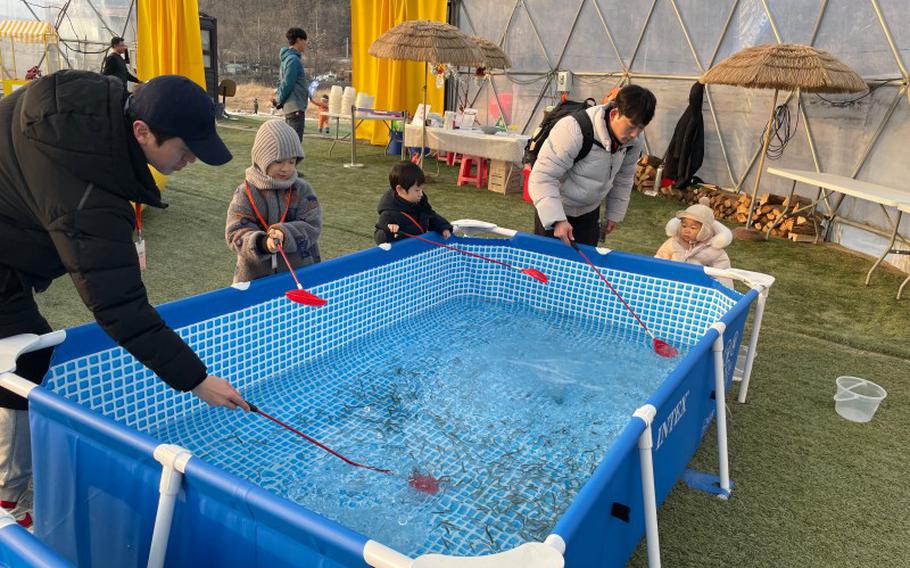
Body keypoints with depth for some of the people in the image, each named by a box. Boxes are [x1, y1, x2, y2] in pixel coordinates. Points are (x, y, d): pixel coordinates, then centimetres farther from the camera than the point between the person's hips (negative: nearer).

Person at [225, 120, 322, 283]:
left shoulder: (302, 190, 0)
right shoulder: (246, 193, -5)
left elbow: (312, 226, -8)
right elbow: (236, 233, -11)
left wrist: (285, 234, -27)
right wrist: (263, 243, -30)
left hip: (299, 274, 1)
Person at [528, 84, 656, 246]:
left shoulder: (633, 142, -11)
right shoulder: (574, 130, -33)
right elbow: (543, 176, -32)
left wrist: (614, 214, 13)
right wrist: (557, 220, -39)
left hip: (589, 211, 5)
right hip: (555, 209, -5)